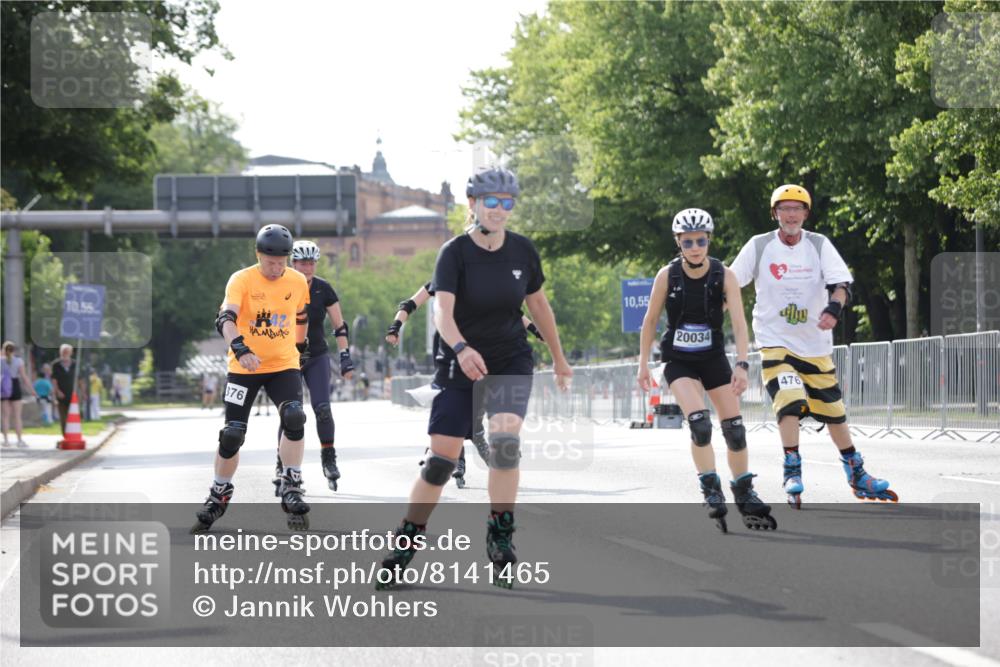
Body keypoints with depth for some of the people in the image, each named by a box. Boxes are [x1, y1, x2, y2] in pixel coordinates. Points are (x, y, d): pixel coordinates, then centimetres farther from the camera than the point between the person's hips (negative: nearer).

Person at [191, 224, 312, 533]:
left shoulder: (298, 282, 0)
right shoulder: (241, 280, -13)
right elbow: (226, 318, -28)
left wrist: (300, 346, 29)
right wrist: (240, 348, -44)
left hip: (284, 365, 2)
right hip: (244, 368, -2)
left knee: (294, 418, -24)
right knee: (232, 434, 0)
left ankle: (291, 491, -14)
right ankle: (218, 497, 21)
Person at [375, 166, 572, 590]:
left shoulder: (523, 251, -3)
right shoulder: (455, 253, -14)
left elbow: (538, 304, 13)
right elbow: (442, 311, -28)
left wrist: (558, 359, 20)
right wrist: (461, 348, -48)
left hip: (511, 361, 2)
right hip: (460, 364, -2)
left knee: (505, 439, -22)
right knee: (441, 458, -4)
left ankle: (500, 537, -9)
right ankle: (405, 544, 12)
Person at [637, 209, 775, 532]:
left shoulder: (724, 275, -12)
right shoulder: (668, 275, -12)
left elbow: (739, 323, -17)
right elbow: (650, 321, -1)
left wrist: (742, 365, -28)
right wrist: (643, 364, 0)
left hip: (714, 358, 2)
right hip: (679, 361, -2)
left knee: (735, 429, 0)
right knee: (699, 424, -22)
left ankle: (744, 494, 19)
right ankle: (712, 492, -12)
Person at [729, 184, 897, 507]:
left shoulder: (819, 245, -2)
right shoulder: (759, 246, -4)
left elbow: (841, 284, -11)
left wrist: (834, 307, -30)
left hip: (815, 344, 2)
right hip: (775, 342, -2)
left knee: (834, 411, 9)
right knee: (790, 402, -23)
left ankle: (857, 476, 24)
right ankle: (792, 474, -14)